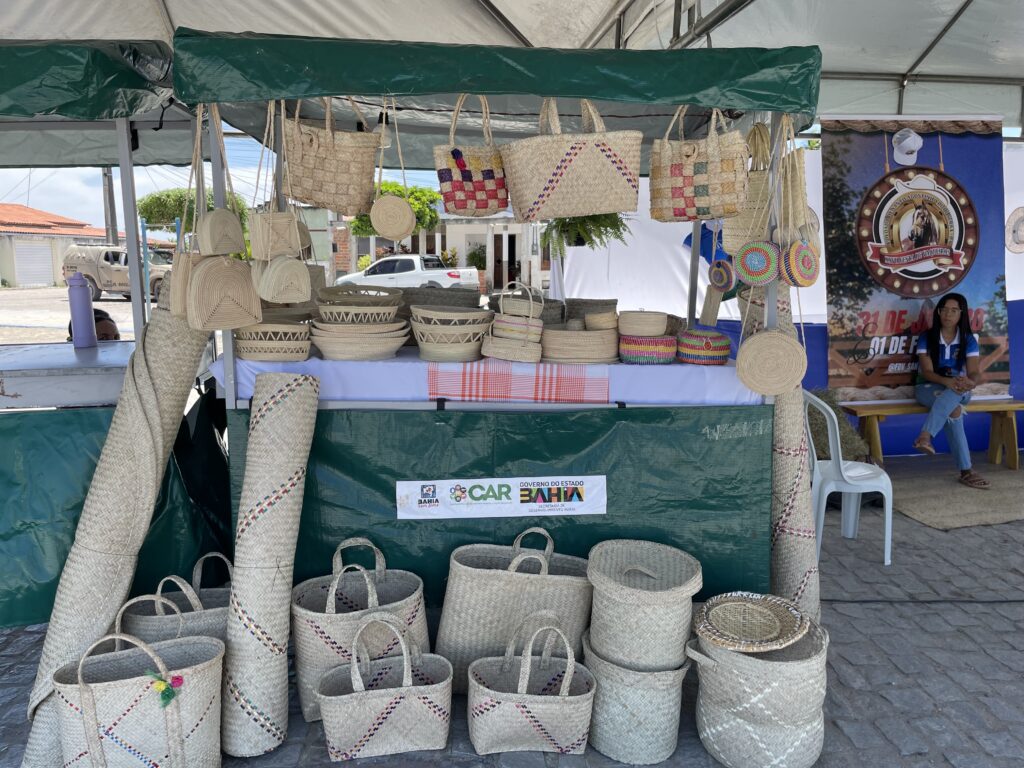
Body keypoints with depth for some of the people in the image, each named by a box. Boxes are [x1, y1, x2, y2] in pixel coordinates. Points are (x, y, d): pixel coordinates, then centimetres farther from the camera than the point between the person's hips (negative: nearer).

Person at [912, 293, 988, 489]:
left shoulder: (969, 340, 0)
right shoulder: (927, 338, -4)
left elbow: (974, 372, -10)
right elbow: (926, 372, -13)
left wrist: (970, 382, -37)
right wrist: (947, 381, -35)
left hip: (958, 388, 1)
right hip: (929, 386, -1)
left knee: (954, 395, -39)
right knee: (953, 409, -35)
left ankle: (925, 436, -48)